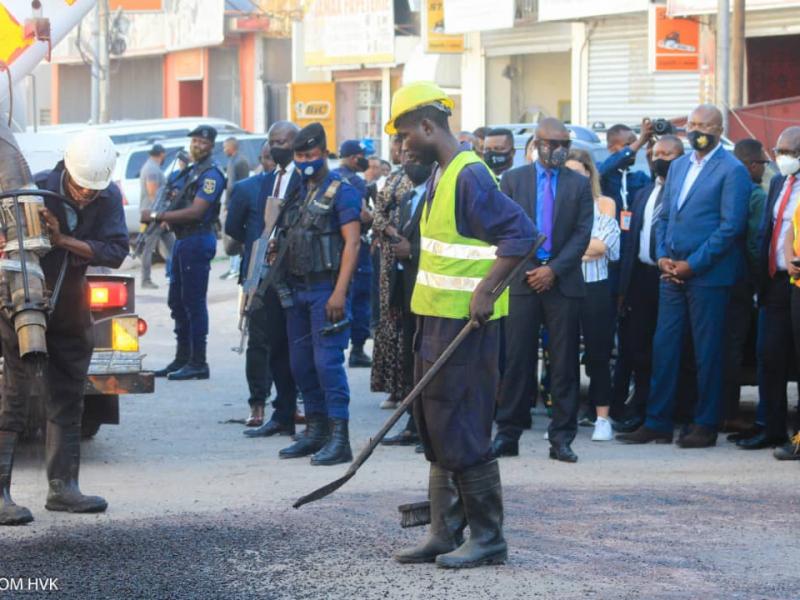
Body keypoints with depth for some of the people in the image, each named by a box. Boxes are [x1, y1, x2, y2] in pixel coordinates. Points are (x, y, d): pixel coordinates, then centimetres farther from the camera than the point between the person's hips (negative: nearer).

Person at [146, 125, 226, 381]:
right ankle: (182, 358, 22)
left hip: (197, 240, -10)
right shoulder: (189, 172, 19)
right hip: (182, 240, 10)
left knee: (194, 302, -9)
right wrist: (162, 217, 0)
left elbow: (195, 212, -19)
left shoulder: (211, 175, -11)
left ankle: (198, 363, -6)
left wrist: (157, 216, -18)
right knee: (177, 301, 14)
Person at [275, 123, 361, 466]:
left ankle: (339, 438, -11)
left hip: (326, 289, -8)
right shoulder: (296, 192, 15)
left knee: (327, 361, -12)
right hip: (297, 289, 8)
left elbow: (352, 242, -14)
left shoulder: (340, 191, -7)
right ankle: (315, 431, 19)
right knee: (301, 364, 10)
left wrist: (339, 292, -21)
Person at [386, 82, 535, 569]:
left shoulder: (470, 176, -16)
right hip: (436, 319, 10)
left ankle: (488, 537, 1)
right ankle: (445, 533, 19)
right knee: (436, 429, 12)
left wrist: (484, 290, -25)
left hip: (465, 323, -10)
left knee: (461, 431, -7)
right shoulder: (441, 174, 15)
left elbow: (522, 233, -24)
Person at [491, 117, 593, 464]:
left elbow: (582, 233, 2)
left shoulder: (579, 184, 8)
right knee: (517, 360, -1)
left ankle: (561, 438, 5)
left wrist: (554, 269, -9)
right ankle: (508, 434, 5)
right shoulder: (513, 179, 8)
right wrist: (524, 269, -5)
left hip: (563, 281, 1)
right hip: (522, 279, 0)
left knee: (564, 363, 1)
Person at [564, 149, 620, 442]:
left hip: (595, 287, -1)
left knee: (598, 353, 1)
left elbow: (608, 246, -5)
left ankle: (602, 418, 5)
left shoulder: (604, 204, 7)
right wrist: (588, 248, -11)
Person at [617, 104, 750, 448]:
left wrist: (692, 264, -14)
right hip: (672, 273, 7)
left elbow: (731, 226, -13)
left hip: (707, 275, -6)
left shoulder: (732, 171, -7)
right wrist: (662, 256, 2)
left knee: (707, 352, 0)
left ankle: (705, 426, 8)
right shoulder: (679, 166, 16)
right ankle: (657, 423, 11)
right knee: (663, 348, 6)